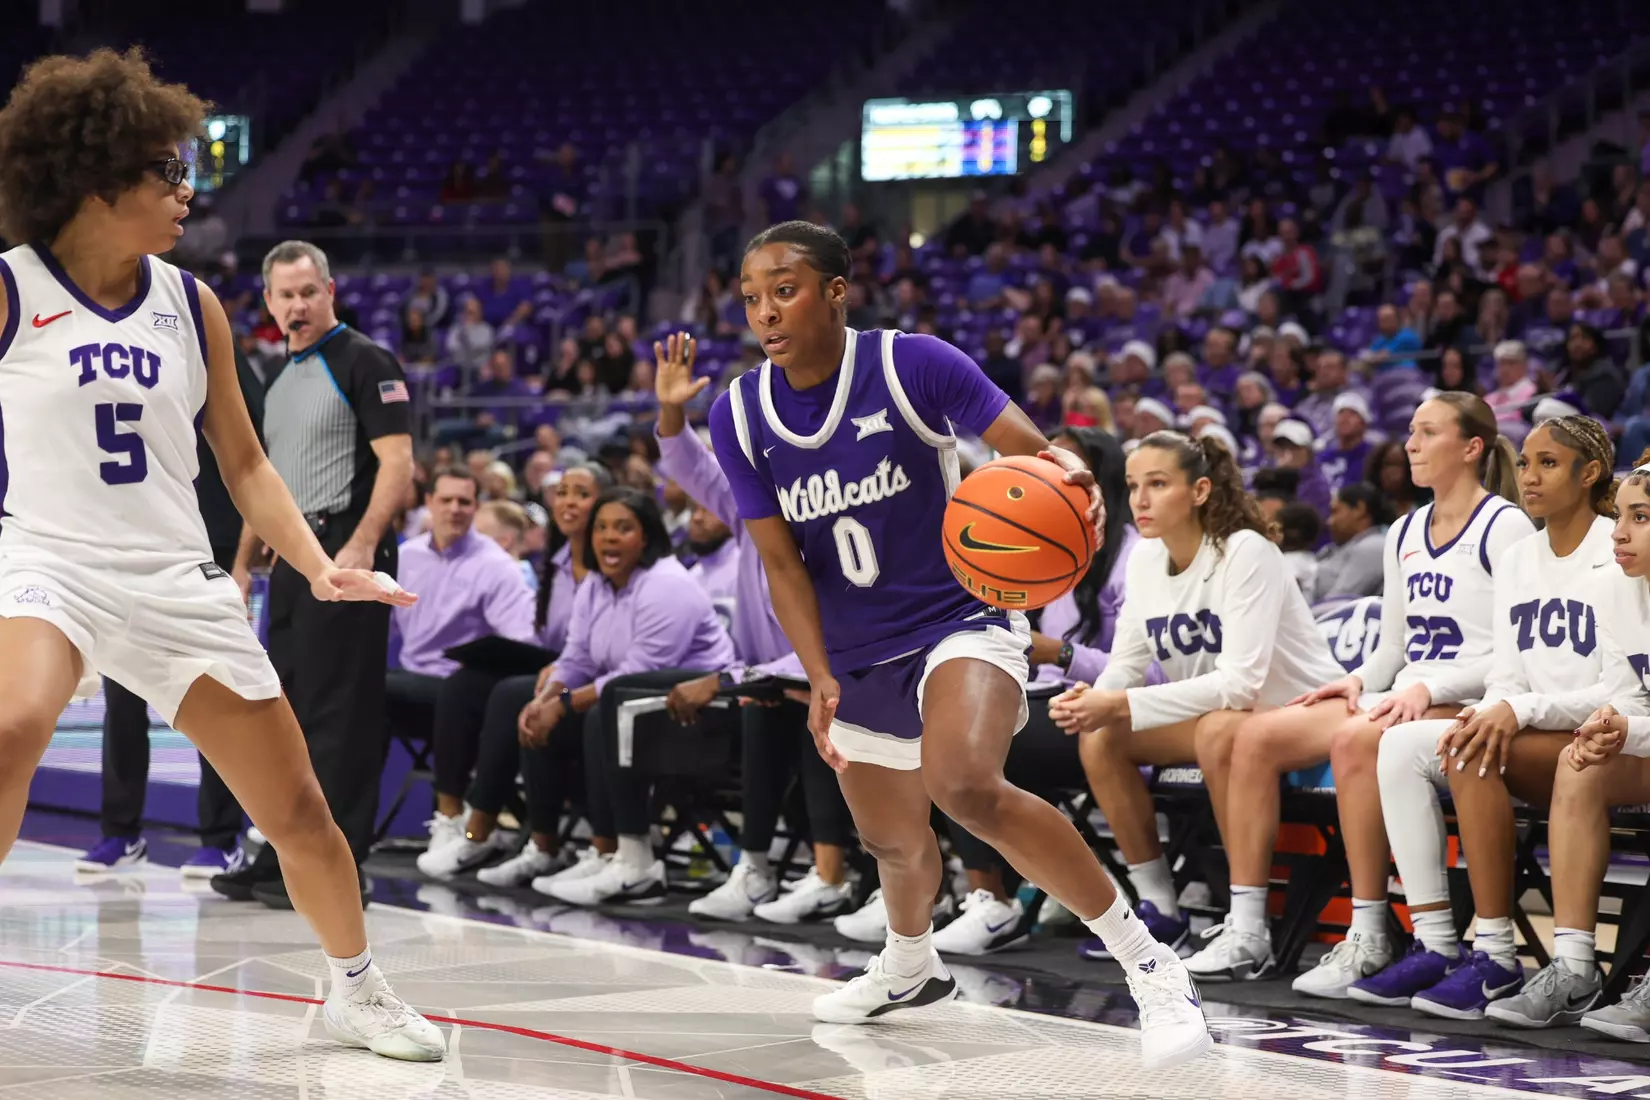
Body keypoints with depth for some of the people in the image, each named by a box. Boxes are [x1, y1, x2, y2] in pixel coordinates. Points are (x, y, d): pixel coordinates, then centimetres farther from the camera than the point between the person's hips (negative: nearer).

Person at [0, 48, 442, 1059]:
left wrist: (319, 566, 2)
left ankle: (357, 992, 32)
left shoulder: (190, 304, 6)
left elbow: (244, 462, 13)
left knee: (299, 811, 8)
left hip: (178, 581, 4)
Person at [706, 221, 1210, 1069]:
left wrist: (1063, 471, -40)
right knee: (892, 841, 21)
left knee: (965, 785, -33)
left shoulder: (913, 366, -17)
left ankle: (1146, 962, -27)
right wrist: (820, 678, -14)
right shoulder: (739, 416, -5)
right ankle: (909, 968, 56)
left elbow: (1030, 450, -16)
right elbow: (782, 562, -2)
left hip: (959, 621, -5)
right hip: (857, 656, 6)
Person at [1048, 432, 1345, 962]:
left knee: (1220, 730, -36)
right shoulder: (1146, 560, -2)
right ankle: (1160, 911, -1)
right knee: (1099, 736, -8)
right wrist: (1091, 701, -23)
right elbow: (1127, 662, 2)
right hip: (1212, 713, 8)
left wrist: (1123, 704, -34)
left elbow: (1241, 681, -31)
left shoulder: (1245, 552, -23)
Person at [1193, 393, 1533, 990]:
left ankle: (1368, 940, -32)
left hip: (1468, 707, -8)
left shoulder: (1504, 526, -4)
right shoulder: (1404, 533, 19)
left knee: (1355, 740, -37)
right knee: (1256, 735, -11)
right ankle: (1245, 930, -12)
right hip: (1402, 700, 8)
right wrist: (1359, 680, 1)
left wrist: (1429, 689, -20)